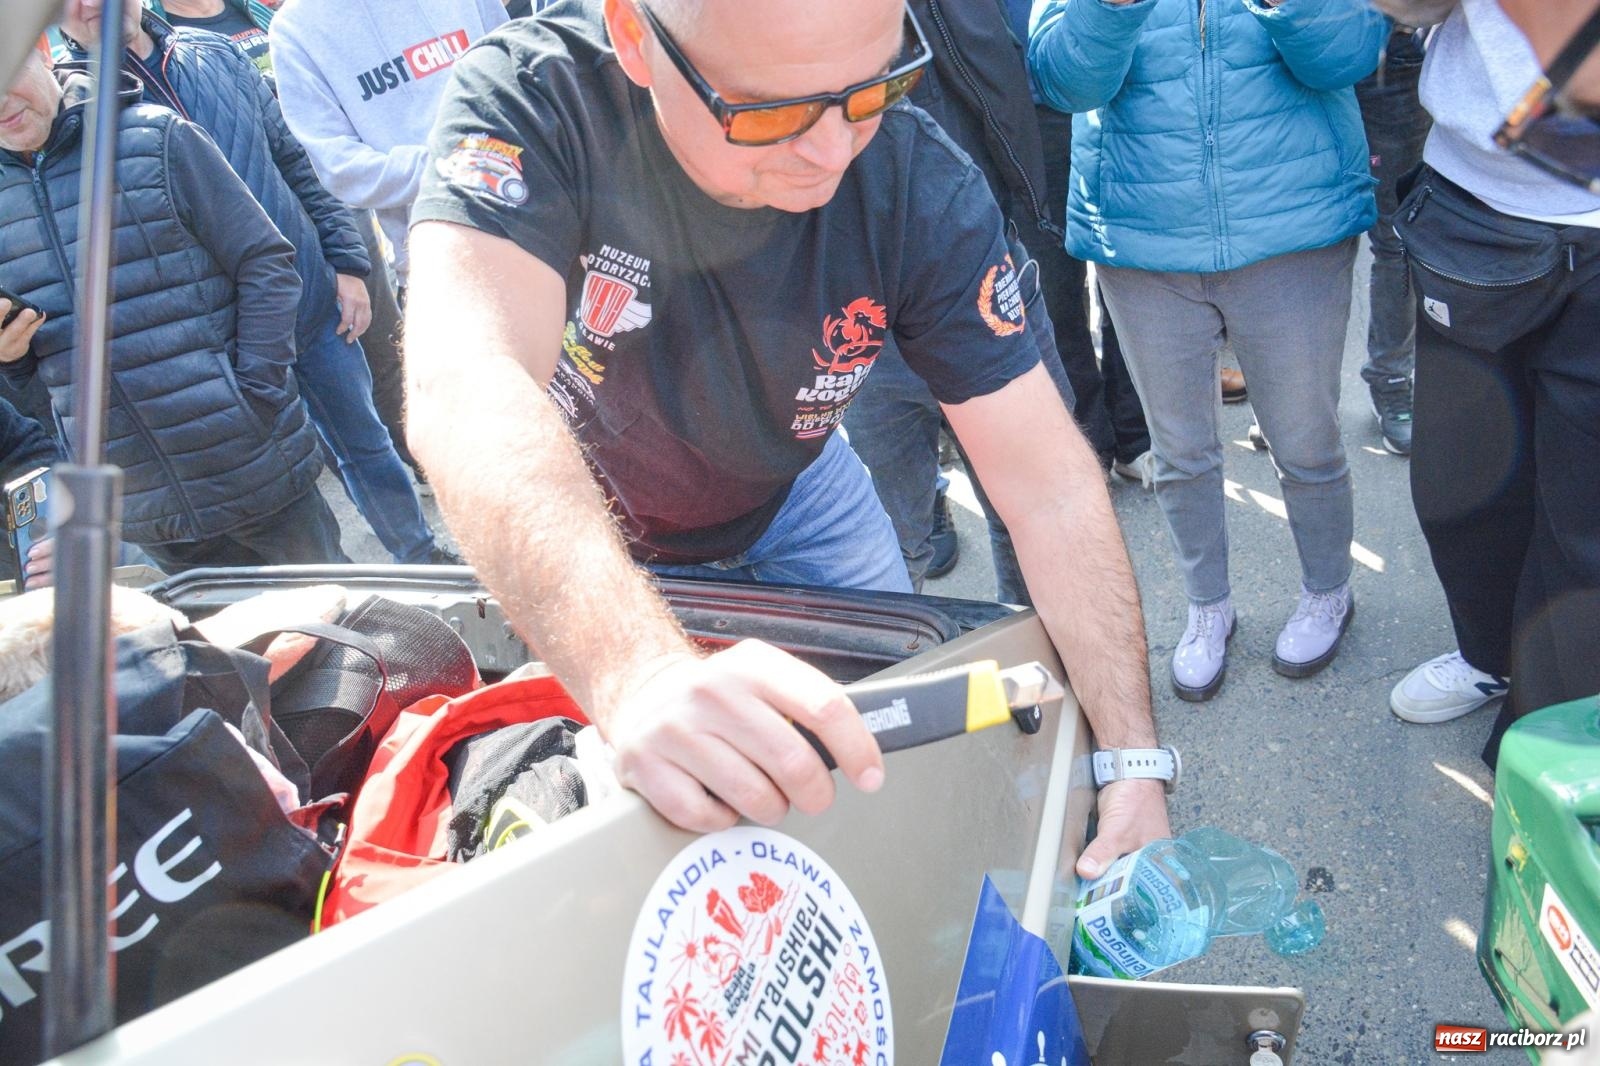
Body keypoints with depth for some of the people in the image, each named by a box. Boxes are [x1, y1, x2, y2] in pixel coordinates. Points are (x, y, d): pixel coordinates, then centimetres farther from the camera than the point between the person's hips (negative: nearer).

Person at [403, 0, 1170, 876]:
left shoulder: (926, 189, -27)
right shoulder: (530, 96, -33)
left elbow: (1049, 487, -25)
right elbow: (465, 390, -50)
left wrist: (1134, 761, -31)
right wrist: (638, 670, -66)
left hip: (792, 496, 2)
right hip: (579, 527, -1)